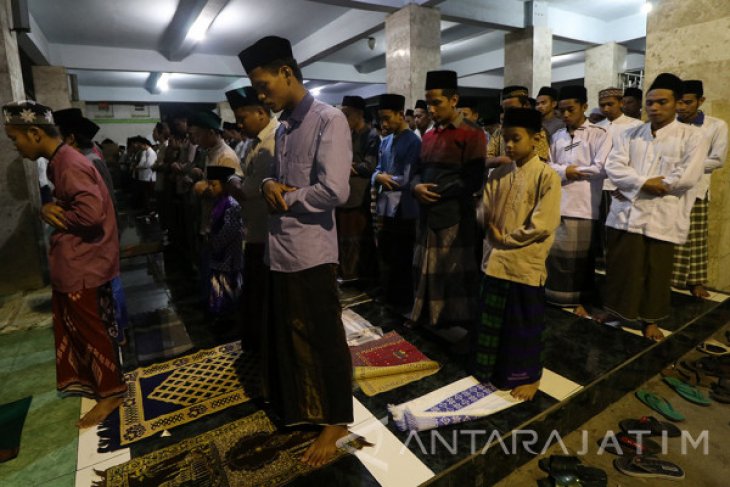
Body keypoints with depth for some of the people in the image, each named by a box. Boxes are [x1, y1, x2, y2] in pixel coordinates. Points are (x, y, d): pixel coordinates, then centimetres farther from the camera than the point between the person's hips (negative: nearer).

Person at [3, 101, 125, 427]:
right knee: (70, 324, 23)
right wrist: (48, 210, -5)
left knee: (91, 330, 3)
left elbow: (92, 212, -31)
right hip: (71, 262, 10)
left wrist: (57, 218, -13)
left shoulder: (70, 165, -20)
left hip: (82, 265, -10)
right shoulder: (60, 162, 12)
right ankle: (83, 378, 41)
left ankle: (111, 391, 19)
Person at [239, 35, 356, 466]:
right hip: (281, 248, 9)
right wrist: (269, 185, -3)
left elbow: (334, 191, -23)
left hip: (311, 252, -8)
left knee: (323, 340, 6)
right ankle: (296, 407, 44)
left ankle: (335, 420, 28)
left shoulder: (329, 120, -11)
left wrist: (283, 197, -8)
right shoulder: (284, 126, 15)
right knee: (287, 335, 21)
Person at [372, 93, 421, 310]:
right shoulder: (385, 141, 12)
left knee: (402, 262, 6)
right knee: (385, 258, 18)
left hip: (404, 211, -8)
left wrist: (385, 179, -5)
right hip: (386, 208, 8)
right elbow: (377, 171, 12)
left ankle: (404, 304, 23)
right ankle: (389, 300, 35)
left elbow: (406, 179, -16)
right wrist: (379, 177, -11)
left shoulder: (413, 142, -12)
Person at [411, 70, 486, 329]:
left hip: (455, 218, -6)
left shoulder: (472, 135, -6)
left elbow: (473, 181, -13)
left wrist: (436, 191, -16)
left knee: (454, 276, 2)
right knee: (427, 273, 13)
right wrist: (417, 187, -8)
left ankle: (458, 326, 19)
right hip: (428, 216, 7)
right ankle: (429, 320, 29)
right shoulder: (429, 136, 15)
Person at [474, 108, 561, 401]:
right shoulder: (497, 175, 7)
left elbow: (543, 225, -16)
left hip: (526, 265, -5)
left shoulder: (546, 176, -9)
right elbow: (485, 214, 9)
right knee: (492, 322, 17)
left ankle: (528, 377, 31)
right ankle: (492, 370, 37)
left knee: (525, 327, 10)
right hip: (495, 260, 5)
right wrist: (494, 238, -6)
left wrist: (507, 239, -10)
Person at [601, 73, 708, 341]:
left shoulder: (692, 137, 0)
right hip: (625, 213, 2)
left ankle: (650, 320, 25)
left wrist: (633, 186, -11)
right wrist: (644, 183, -17)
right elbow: (613, 166, -3)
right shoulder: (629, 134, 10)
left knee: (656, 272, 9)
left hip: (662, 217, -2)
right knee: (620, 267, 10)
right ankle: (614, 309, 27)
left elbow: (686, 177, -12)